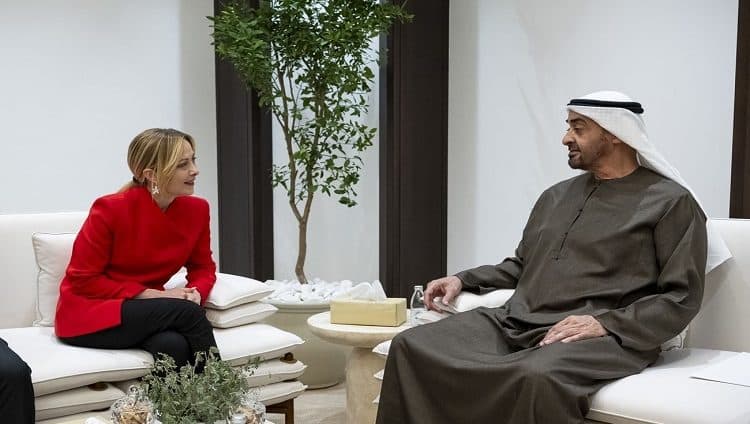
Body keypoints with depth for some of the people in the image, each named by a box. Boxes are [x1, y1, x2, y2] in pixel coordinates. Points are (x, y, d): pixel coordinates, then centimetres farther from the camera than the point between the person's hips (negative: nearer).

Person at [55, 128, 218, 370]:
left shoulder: (196, 209, -4)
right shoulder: (111, 209, -17)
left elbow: (203, 267, 10)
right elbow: (82, 280, -12)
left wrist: (196, 293, -14)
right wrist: (152, 295, -18)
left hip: (144, 312, 4)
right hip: (89, 315, -4)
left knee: (175, 345, -33)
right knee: (187, 312, -27)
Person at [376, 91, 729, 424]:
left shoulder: (670, 202, 3)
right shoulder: (556, 196, 22)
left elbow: (683, 296, -4)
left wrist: (606, 324, -17)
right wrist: (463, 279, 13)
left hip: (600, 337, -6)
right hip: (514, 323, 6)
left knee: (537, 377, -40)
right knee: (411, 347, -16)